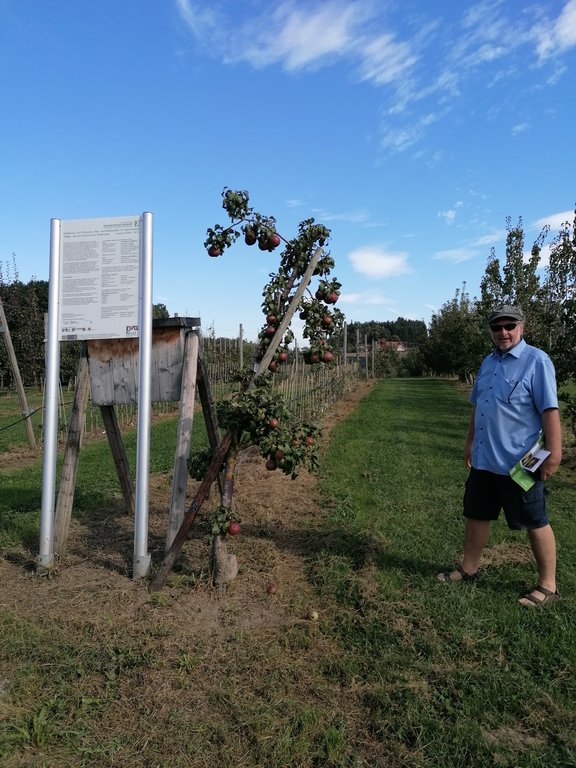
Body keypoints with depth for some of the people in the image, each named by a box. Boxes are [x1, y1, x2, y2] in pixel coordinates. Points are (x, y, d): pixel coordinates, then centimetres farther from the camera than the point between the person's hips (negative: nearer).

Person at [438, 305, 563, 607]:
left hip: (520, 462, -7)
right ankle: (468, 569, 34)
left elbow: (549, 410, -18)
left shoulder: (536, 361, -12)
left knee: (535, 523, 8)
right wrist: (470, 443, 19)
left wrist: (554, 452, -21)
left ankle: (547, 585, 23)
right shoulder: (488, 363, 11)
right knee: (476, 515, 17)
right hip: (484, 459, 8)